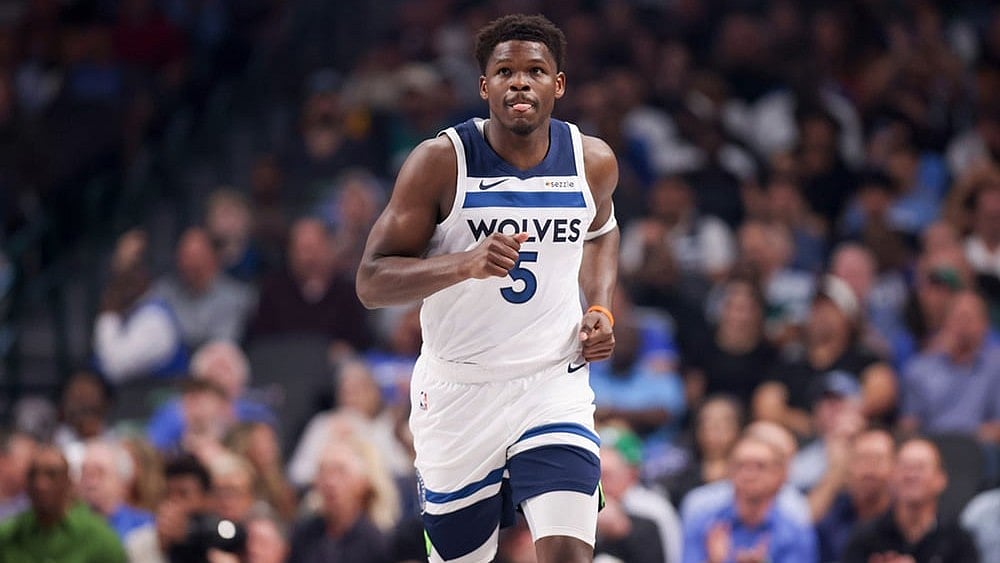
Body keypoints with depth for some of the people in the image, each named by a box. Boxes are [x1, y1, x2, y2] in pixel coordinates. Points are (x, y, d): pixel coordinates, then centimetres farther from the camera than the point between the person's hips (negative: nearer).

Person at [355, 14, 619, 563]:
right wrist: (465, 263, -32)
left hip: (553, 387, 1)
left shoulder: (592, 161, -1)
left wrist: (600, 309, 4)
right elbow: (371, 282, -15)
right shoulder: (441, 162, -13)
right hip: (457, 390, -1)